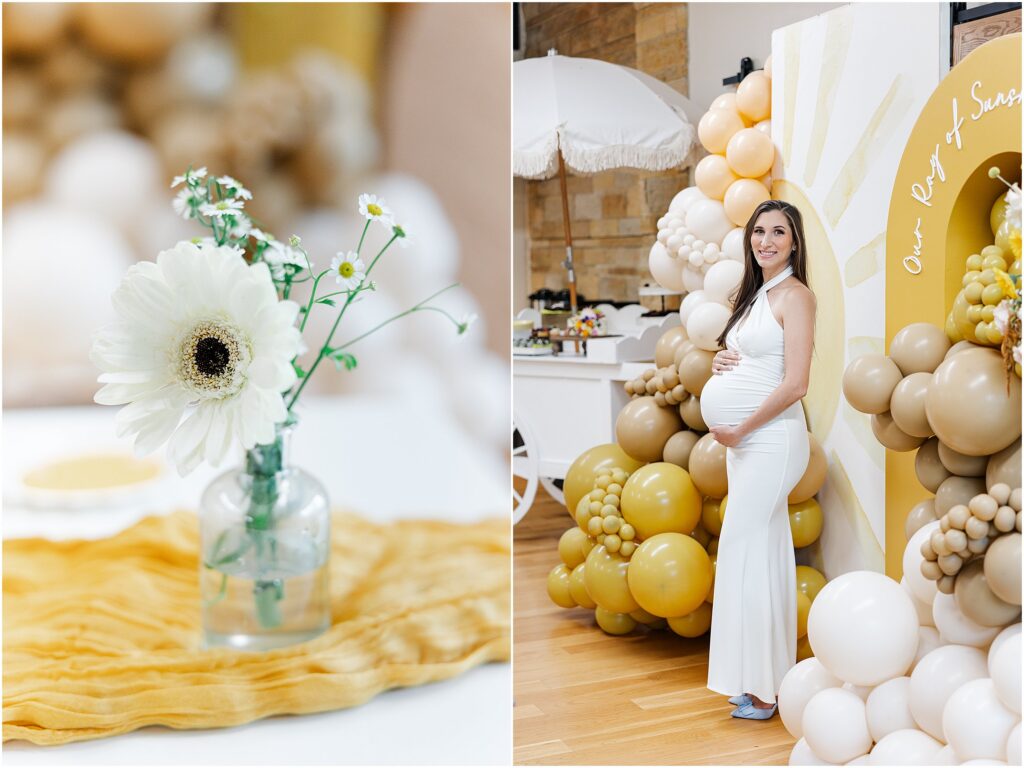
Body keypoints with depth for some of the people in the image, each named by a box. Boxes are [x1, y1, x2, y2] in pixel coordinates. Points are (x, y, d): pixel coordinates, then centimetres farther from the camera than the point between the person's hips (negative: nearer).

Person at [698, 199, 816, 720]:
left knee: (746, 552, -8)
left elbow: (795, 384, -18)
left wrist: (737, 431, -13)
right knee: (765, 550, 11)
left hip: (770, 439, -9)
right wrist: (719, 362, 3)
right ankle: (767, 677, 20)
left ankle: (762, 691, 1)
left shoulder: (795, 296, -11)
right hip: (744, 441, 9)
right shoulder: (754, 294, 15)